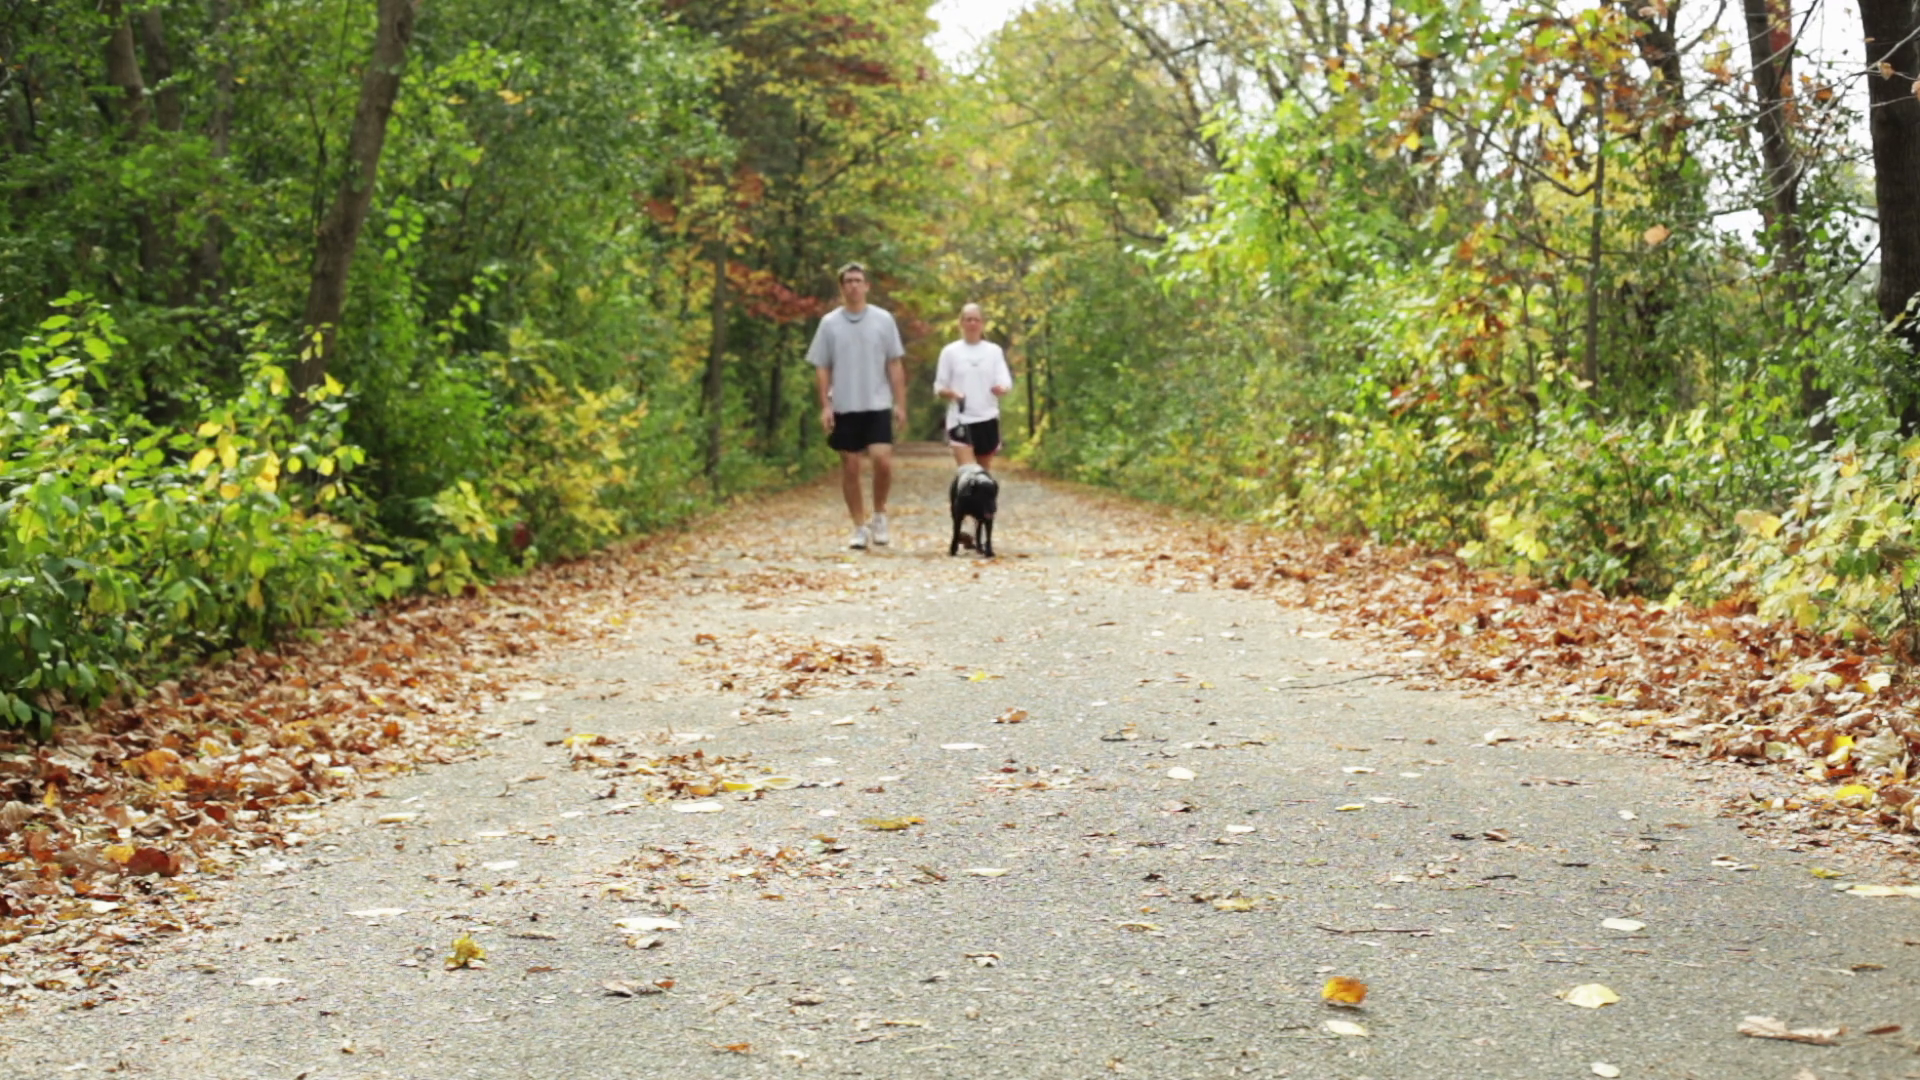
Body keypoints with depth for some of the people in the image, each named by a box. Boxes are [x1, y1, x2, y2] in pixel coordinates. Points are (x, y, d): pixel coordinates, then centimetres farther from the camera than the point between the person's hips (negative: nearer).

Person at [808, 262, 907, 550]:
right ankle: (859, 527, 13)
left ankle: (879, 514, 7)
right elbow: (821, 368, 5)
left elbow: (895, 365, 5)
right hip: (844, 407, 1)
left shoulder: (883, 320, 3)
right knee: (850, 467, 3)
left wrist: (900, 403, 0)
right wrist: (825, 405, -3)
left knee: (883, 460, -15)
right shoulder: (829, 323, 3)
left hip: (877, 405, -1)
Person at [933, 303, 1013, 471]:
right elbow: (939, 387, 5)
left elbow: (1005, 381, -2)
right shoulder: (950, 352, 2)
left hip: (988, 419, 3)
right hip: (960, 419, -3)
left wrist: (1001, 388, -26)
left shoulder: (994, 351, 6)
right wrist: (951, 393, -18)